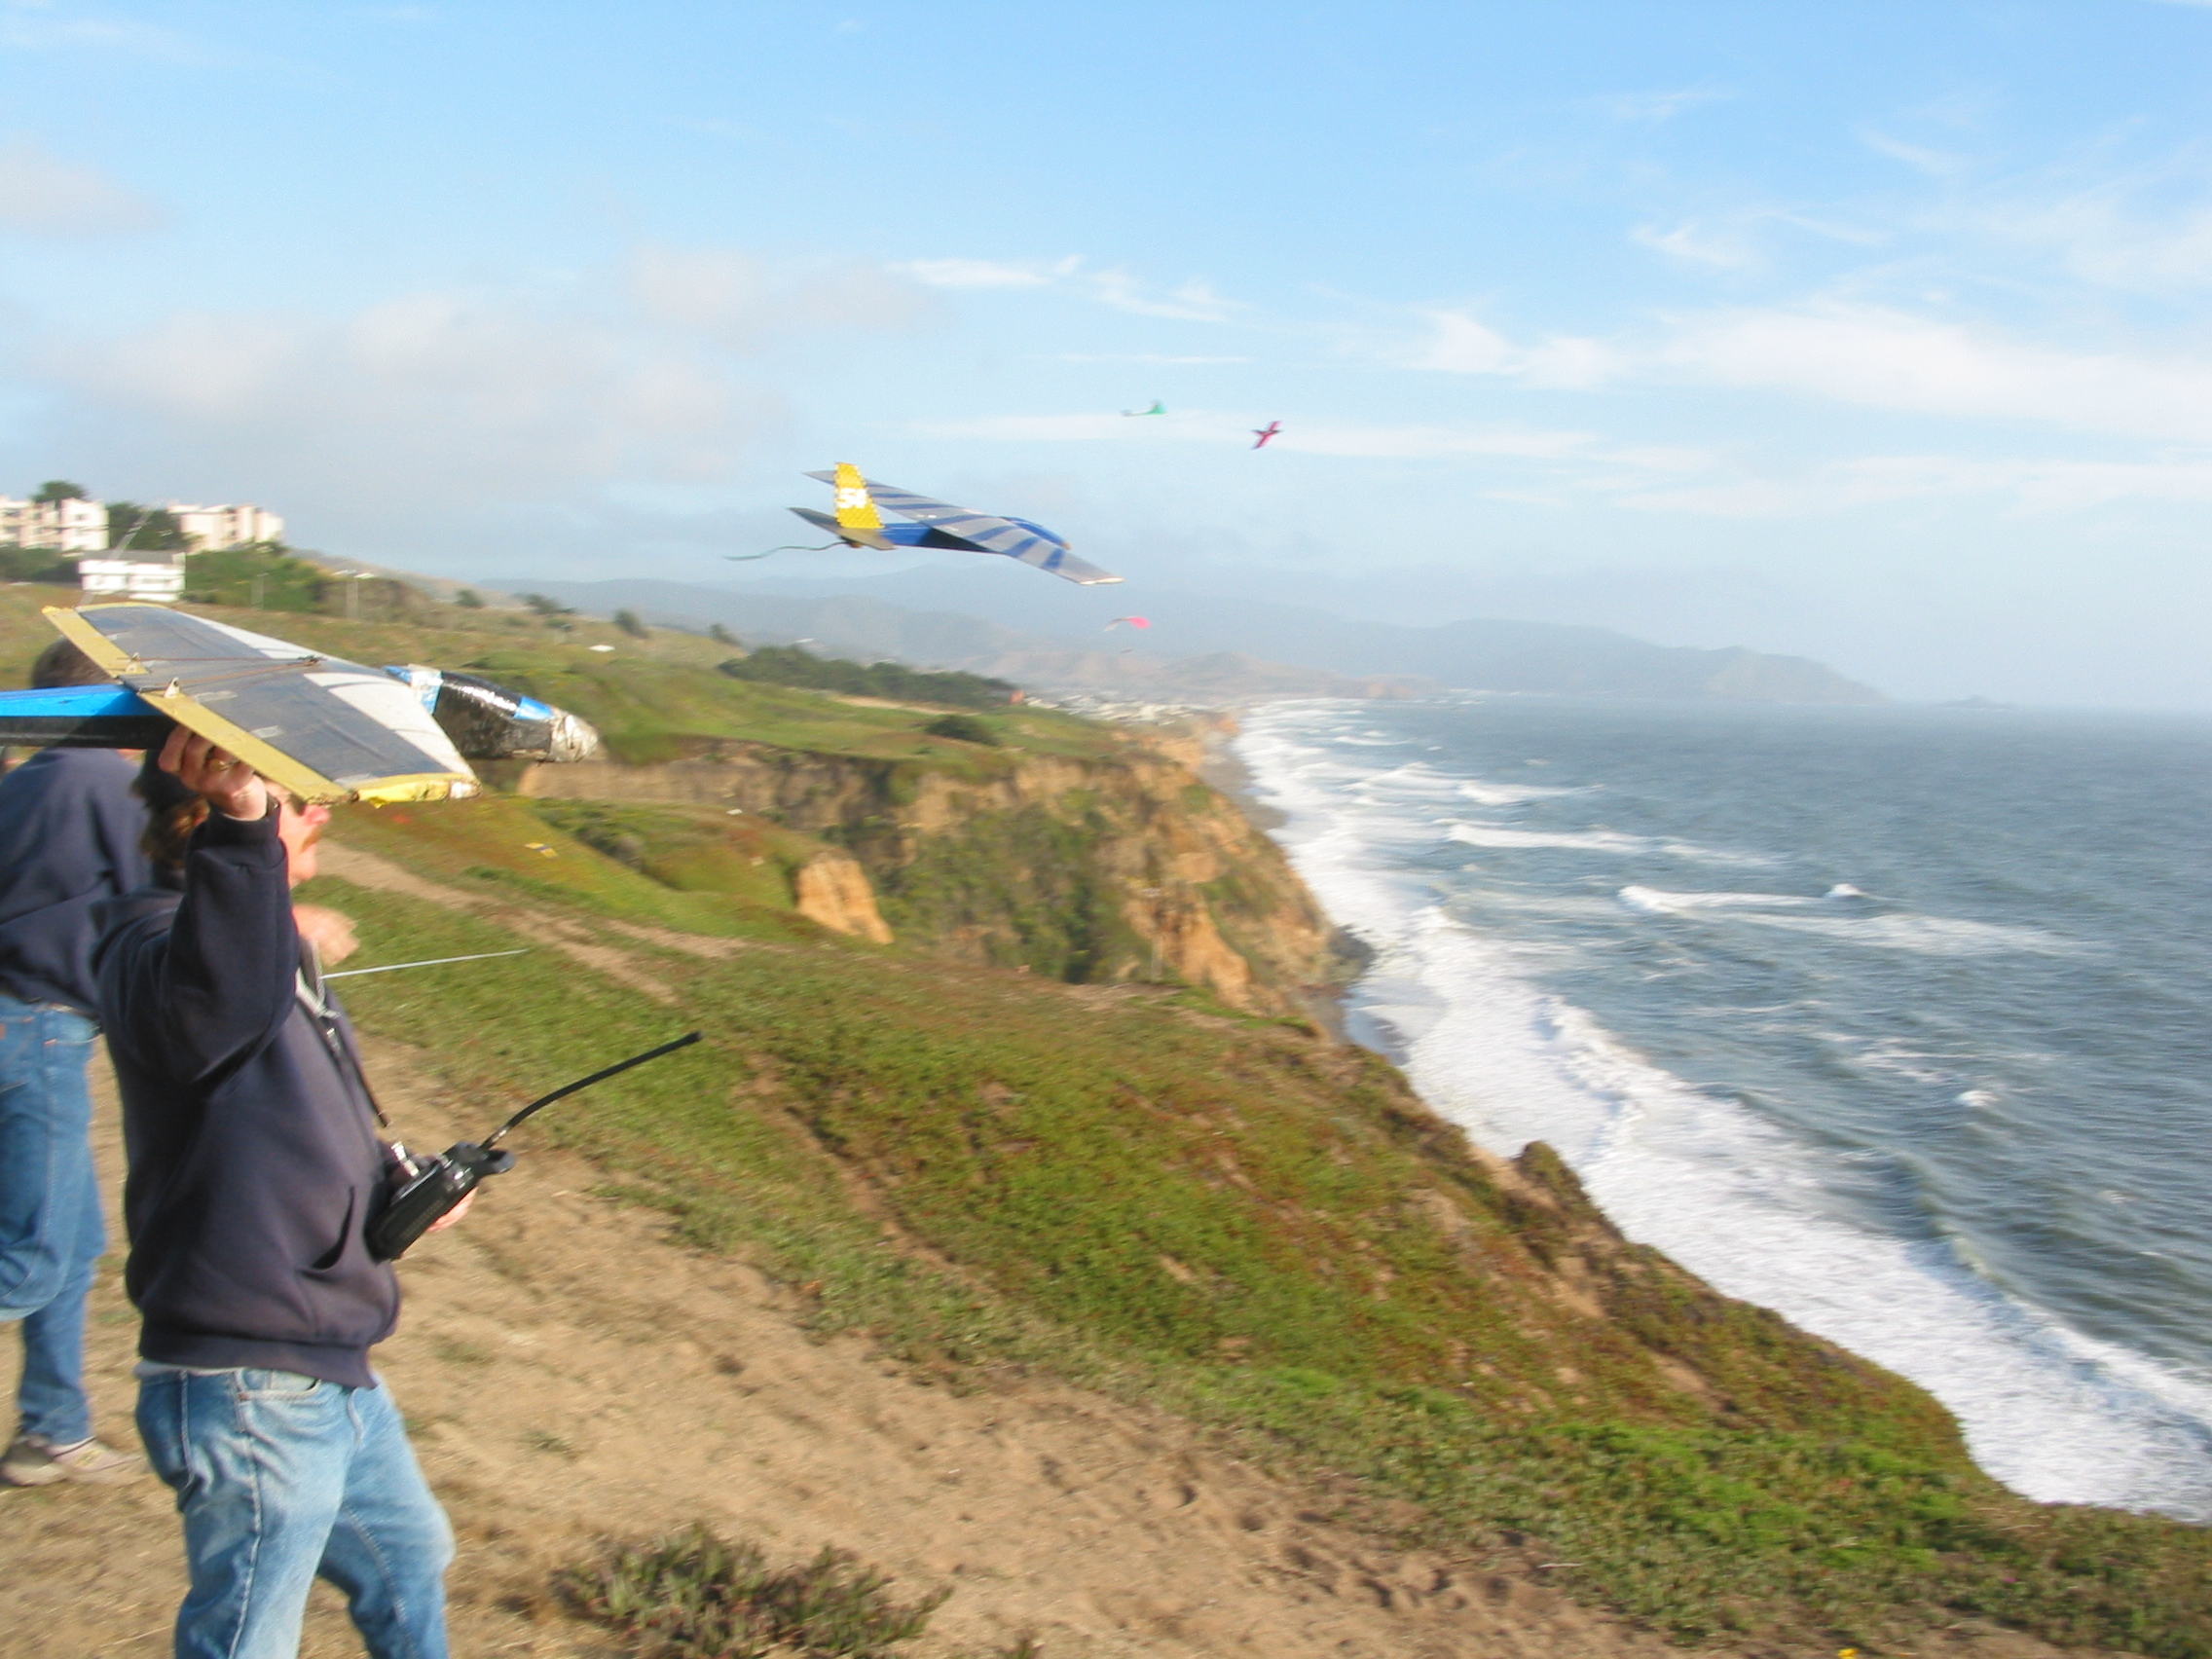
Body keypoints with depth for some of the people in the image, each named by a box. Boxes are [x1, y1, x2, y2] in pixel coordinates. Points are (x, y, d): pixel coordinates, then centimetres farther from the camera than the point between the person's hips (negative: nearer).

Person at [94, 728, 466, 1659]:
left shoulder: (275, 944, 14)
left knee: (409, 1557, 27)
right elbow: (210, 1007, -47)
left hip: (331, 1373, 10)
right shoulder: (155, 943, -19)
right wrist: (240, 828, -57)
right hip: (250, 1396, -10)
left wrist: (395, 1186, 16)